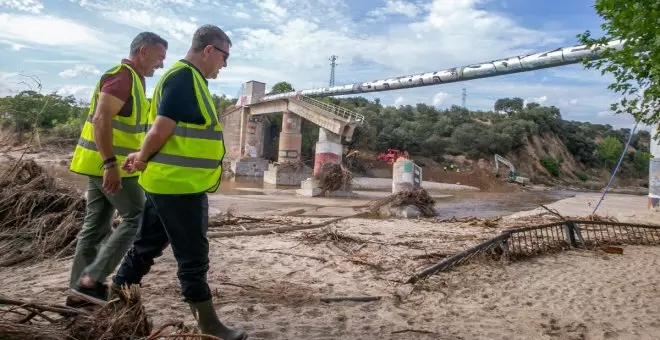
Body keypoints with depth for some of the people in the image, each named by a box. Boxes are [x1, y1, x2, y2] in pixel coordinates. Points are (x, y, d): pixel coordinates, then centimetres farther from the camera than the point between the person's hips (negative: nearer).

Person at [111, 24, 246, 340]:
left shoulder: (186, 78, 17)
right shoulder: (184, 77, -16)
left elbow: (163, 131, 19)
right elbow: (162, 128, -20)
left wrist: (142, 158, 10)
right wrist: (143, 159, -4)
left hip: (171, 182, 10)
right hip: (179, 184, -10)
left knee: (146, 246, 18)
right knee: (193, 256, 0)